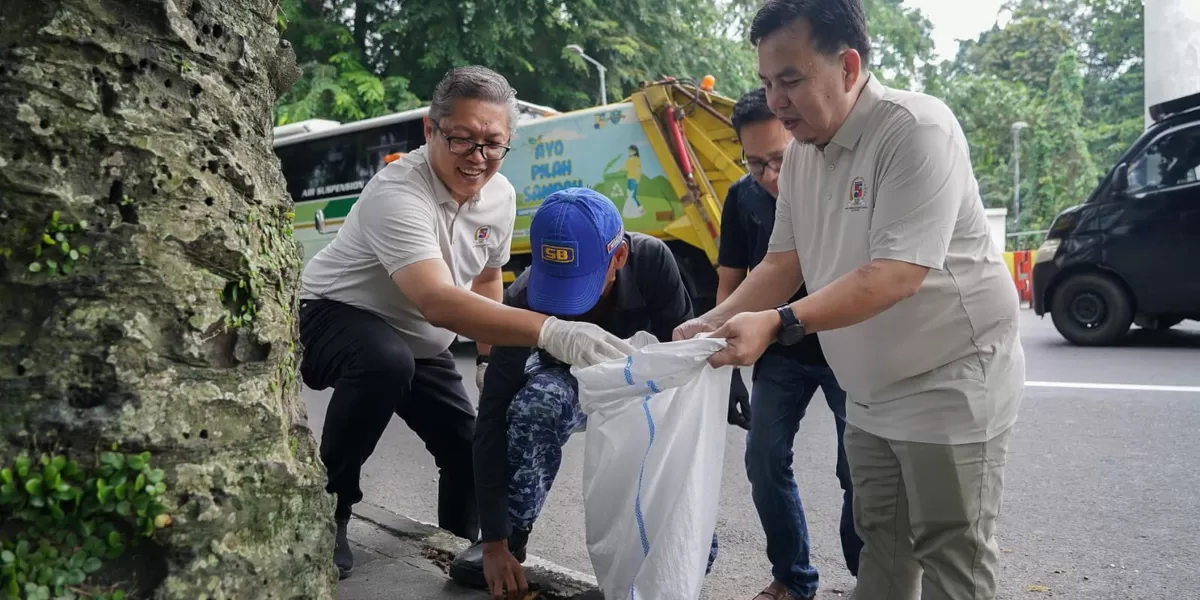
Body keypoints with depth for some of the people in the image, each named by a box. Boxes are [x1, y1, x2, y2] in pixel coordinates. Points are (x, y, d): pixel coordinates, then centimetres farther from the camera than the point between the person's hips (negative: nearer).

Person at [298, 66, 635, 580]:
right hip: (334, 319, -6)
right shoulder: (397, 194, -34)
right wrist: (549, 331, -61)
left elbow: (486, 277, 10)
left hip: (420, 344, 7)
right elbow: (437, 301, -49)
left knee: (473, 450, -2)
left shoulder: (501, 196, -9)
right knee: (386, 361, -38)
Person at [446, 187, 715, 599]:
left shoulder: (651, 261, -33)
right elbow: (494, 414, -33)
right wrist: (494, 541, -34)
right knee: (537, 400, -39)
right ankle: (510, 539, -17)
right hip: (571, 384, 0)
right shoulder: (525, 299, -34)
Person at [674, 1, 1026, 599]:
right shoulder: (799, 154, 3)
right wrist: (712, 322, -10)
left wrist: (778, 324, -35)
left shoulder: (916, 129, -21)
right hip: (871, 393, 8)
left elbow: (897, 275, -29)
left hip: (951, 382, -7)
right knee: (880, 540, 18)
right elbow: (782, 264, 5)